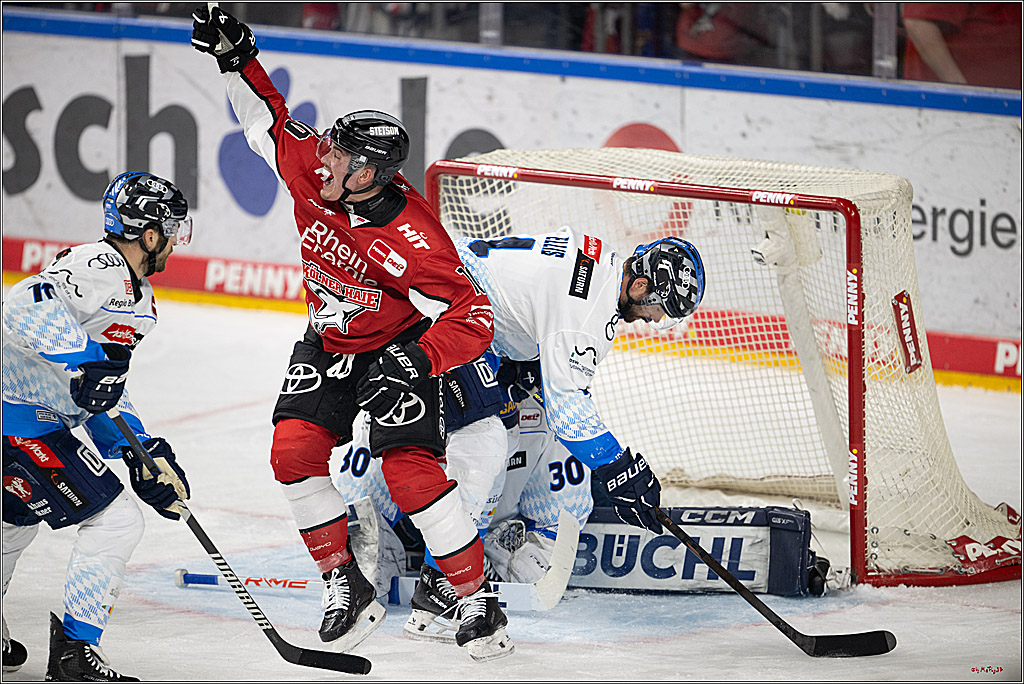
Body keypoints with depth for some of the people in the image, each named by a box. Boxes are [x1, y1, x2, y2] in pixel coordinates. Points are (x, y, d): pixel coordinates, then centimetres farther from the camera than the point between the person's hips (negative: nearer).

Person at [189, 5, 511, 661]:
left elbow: (472, 317, -32)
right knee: (294, 451, -10)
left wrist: (414, 365, -41)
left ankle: (478, 599, -7)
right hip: (328, 343, 6)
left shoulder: (410, 242, -33)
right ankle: (345, 584, 3)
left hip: (398, 346, -6)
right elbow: (270, 121, 3)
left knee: (409, 470, -19)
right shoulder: (313, 172, -15)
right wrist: (236, 57, -8)